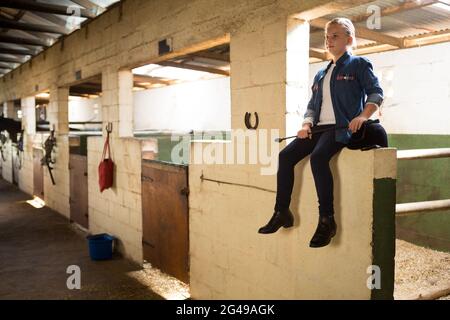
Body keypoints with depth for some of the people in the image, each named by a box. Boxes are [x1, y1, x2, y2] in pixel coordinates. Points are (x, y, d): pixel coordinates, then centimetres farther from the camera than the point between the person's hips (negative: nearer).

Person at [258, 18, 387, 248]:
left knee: (318, 157, -33)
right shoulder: (321, 74, 23)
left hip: (342, 127, -7)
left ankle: (327, 220, -25)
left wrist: (362, 117, -20)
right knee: (285, 156, -11)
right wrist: (307, 123, 2)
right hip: (319, 127, 7)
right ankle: (282, 213, -5)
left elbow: (376, 93, -4)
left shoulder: (359, 65, 4)